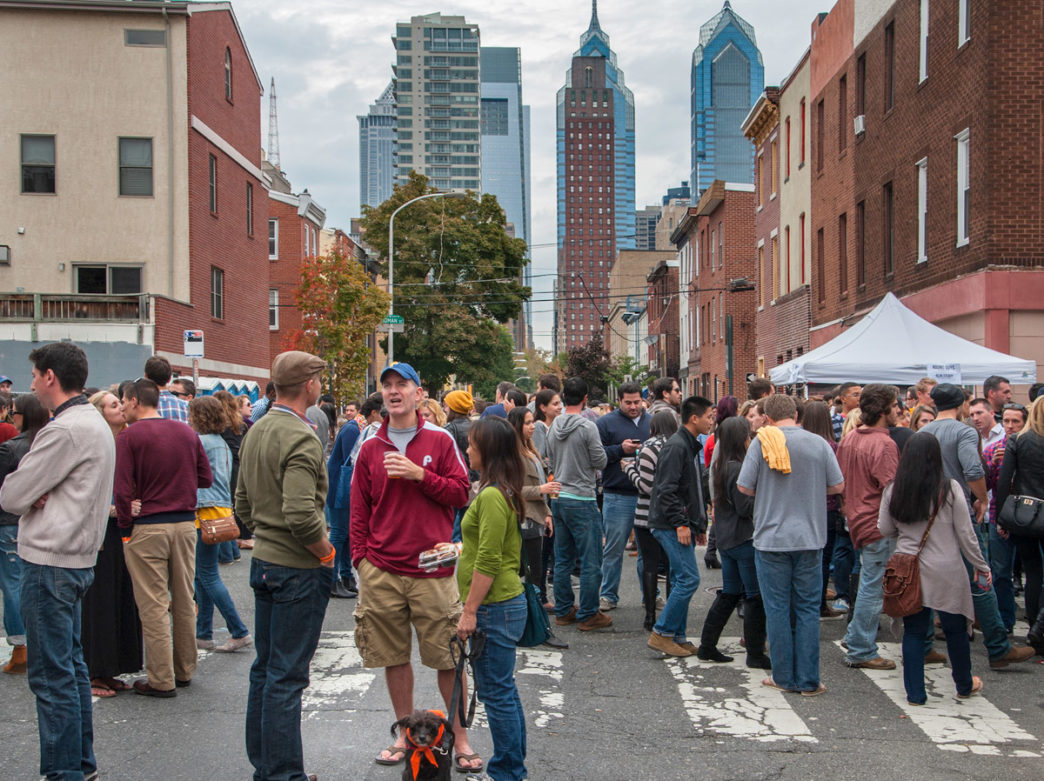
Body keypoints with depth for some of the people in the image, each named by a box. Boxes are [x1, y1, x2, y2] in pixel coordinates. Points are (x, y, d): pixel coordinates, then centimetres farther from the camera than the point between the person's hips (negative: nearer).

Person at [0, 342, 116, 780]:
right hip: (78, 558, 10)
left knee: (51, 674, -3)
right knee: (71, 665, 17)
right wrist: (39, 496, -6)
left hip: (49, 563, -10)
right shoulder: (95, 423, 14)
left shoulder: (65, 430, -18)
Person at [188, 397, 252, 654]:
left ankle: (239, 632, -5)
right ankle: (203, 635, 18)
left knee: (208, 575, -5)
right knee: (202, 575, 13)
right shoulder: (222, 444, 16)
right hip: (221, 508, 10)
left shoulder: (203, 442, -12)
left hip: (209, 511, -10)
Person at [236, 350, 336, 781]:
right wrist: (325, 551, -12)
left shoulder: (255, 432, 10)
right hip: (299, 569, -9)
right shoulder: (301, 438, -19)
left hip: (263, 562, 9)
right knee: (287, 675, -2)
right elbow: (301, 514, -27)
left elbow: (243, 503, 17)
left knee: (265, 667, 16)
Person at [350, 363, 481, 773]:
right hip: (382, 571, 2)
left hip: (432, 569, -2)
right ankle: (406, 734, 25)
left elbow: (461, 493, -2)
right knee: (394, 656, 10)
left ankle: (460, 737, 14)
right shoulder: (370, 448, 9)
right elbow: (359, 509, 10)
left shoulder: (440, 440, 3)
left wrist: (420, 475, -13)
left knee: (449, 657, 1)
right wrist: (361, 557, 4)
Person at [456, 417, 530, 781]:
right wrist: (463, 548, 28)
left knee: (496, 692, 0)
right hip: (507, 601, 10)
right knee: (503, 689, 18)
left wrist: (470, 610, -17)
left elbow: (488, 563, -21)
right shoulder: (505, 491, 11)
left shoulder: (492, 495, -19)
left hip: (495, 607, -10)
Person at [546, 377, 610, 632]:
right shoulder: (587, 427, -15)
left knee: (563, 559, 14)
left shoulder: (553, 427, 6)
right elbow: (600, 461, -11)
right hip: (581, 500, -7)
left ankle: (563, 611, 21)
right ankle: (588, 615, 4)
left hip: (558, 498, 7)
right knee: (590, 561, 1)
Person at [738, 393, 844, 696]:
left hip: (771, 537, -1)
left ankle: (784, 677, 13)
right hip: (809, 537, 2)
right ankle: (808, 681, 10)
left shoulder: (762, 442, -7)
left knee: (777, 608, 7)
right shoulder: (818, 443, -2)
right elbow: (838, 486, 4)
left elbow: (744, 486, -6)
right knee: (807, 609, 8)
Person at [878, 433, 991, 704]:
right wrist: (981, 565, 7)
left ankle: (915, 692, 13)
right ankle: (964, 685, 33)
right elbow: (966, 534, -5)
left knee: (913, 630, 10)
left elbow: (885, 530, 5)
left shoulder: (893, 491, -3)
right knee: (955, 629, 15)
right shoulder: (950, 488, -10)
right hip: (946, 571, -2)